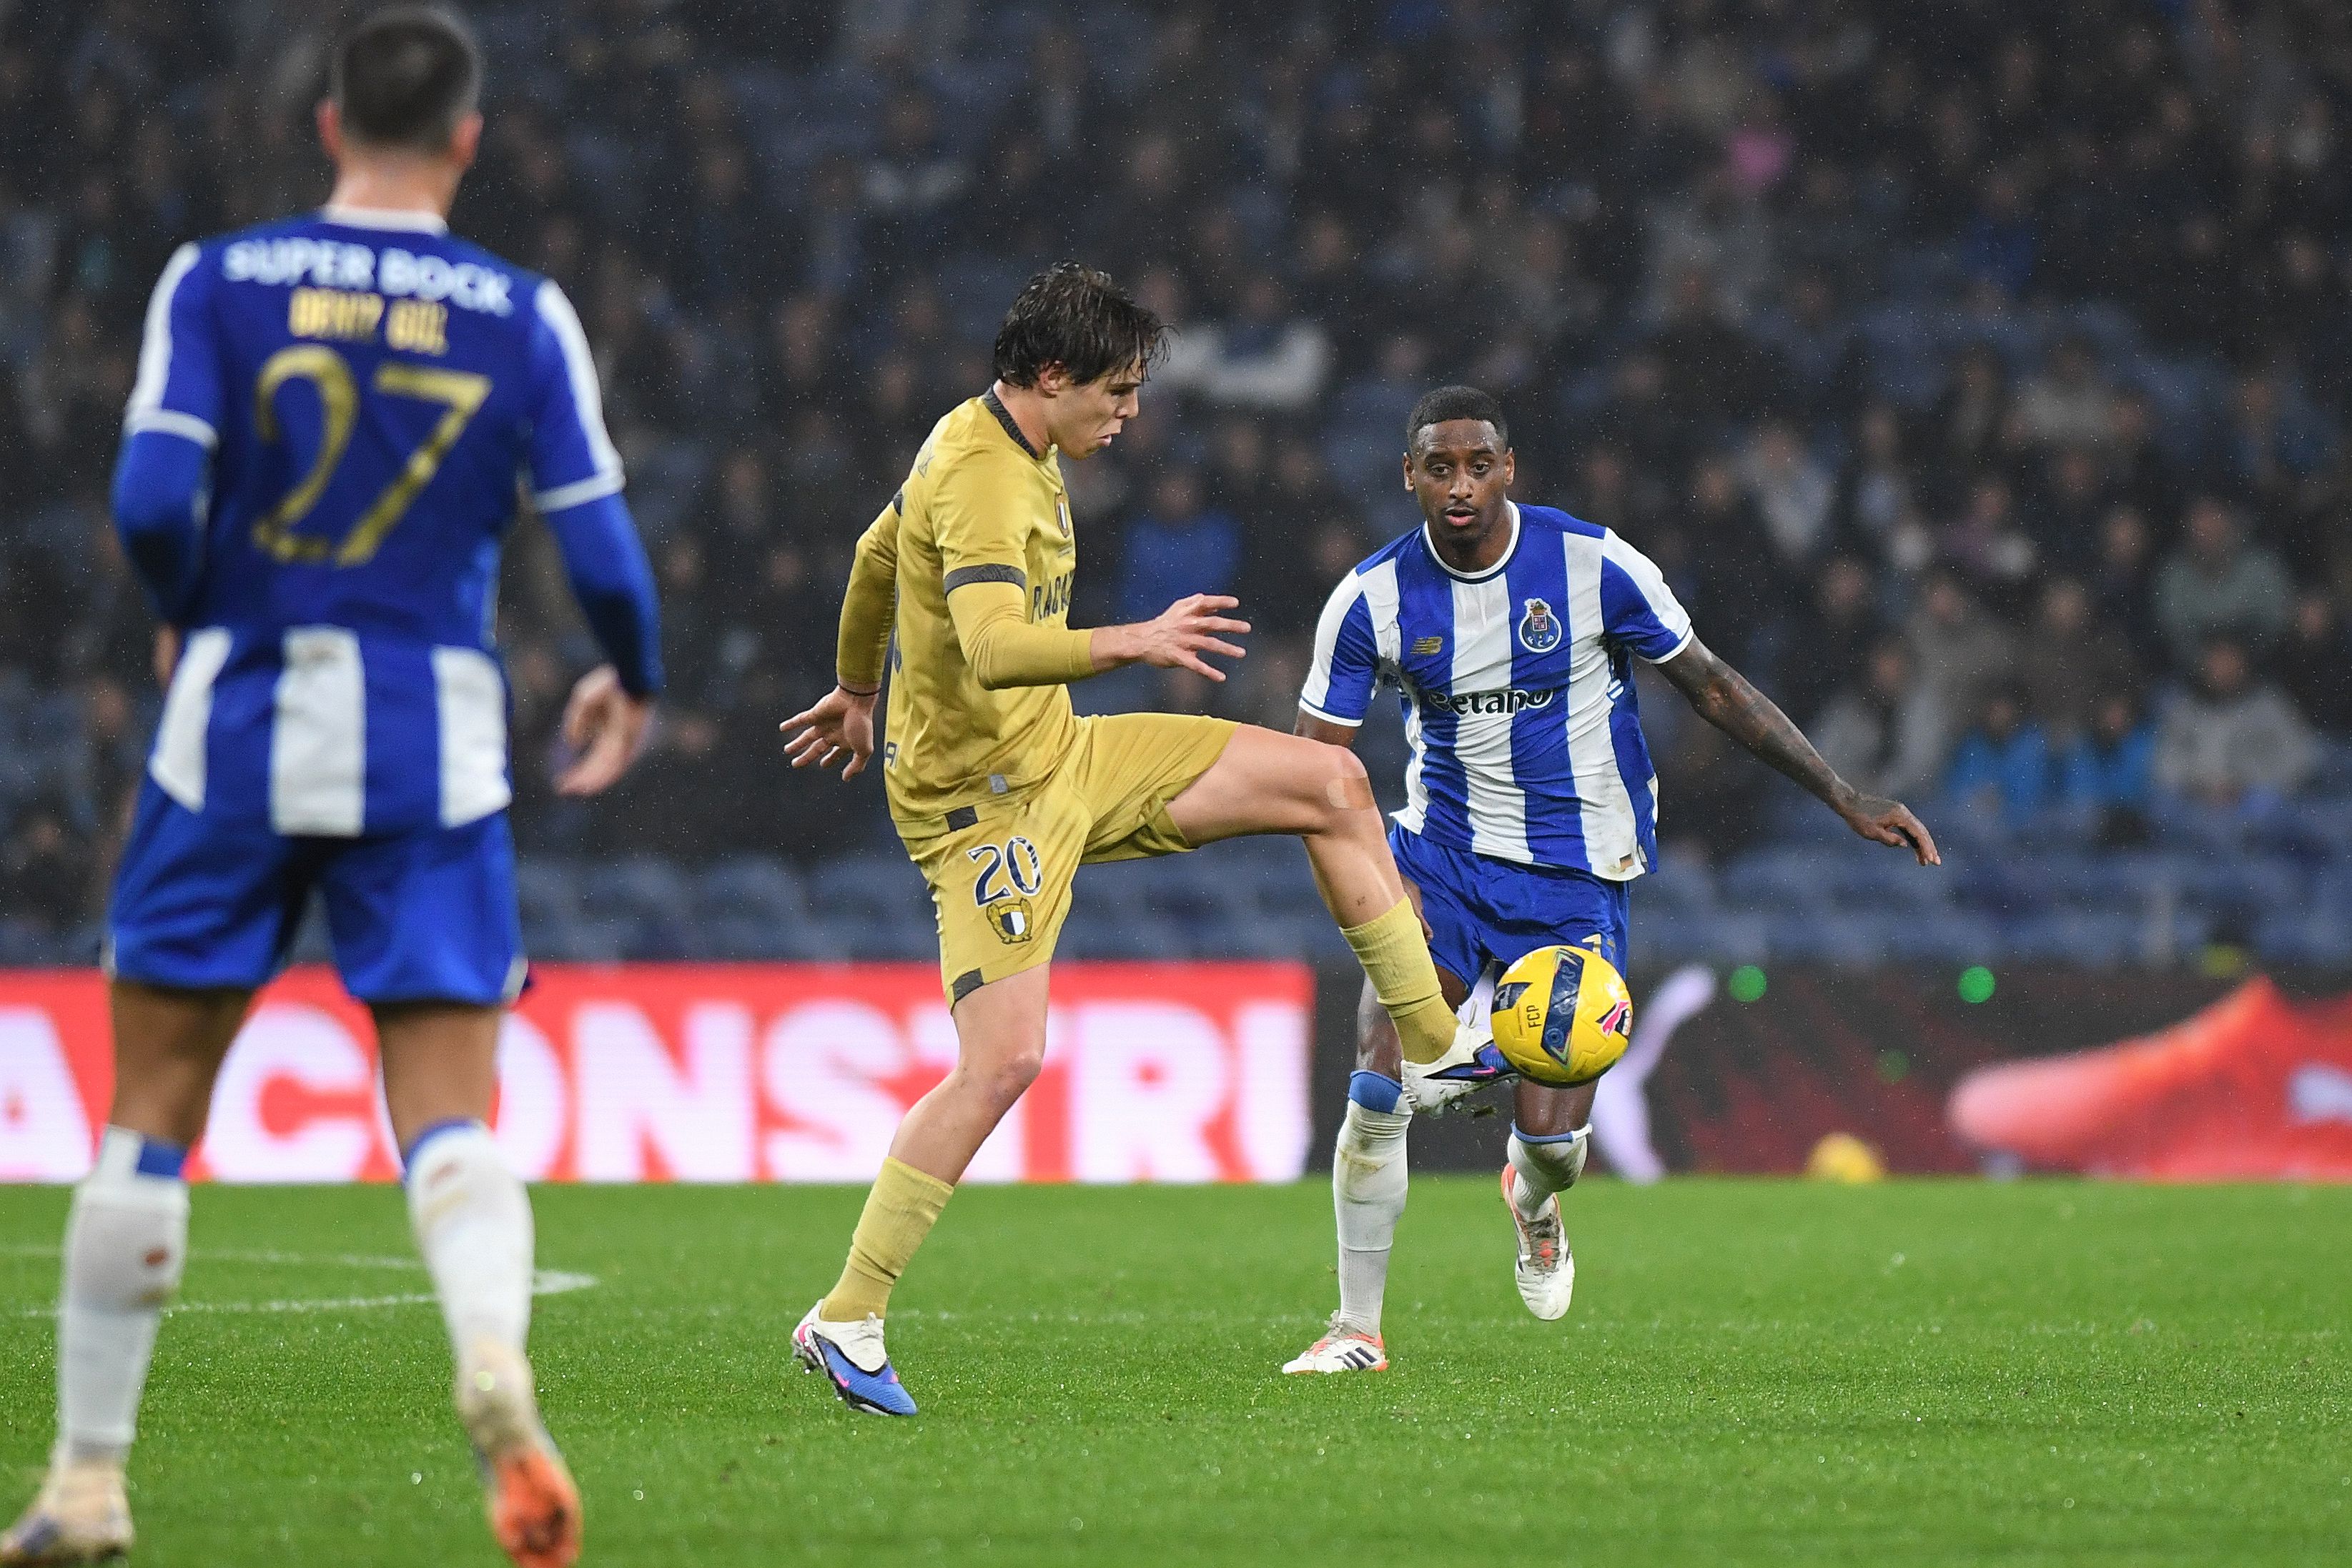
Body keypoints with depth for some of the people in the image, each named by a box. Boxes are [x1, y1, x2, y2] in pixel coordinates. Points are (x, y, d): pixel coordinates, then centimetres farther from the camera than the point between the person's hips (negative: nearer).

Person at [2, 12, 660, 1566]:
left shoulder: (216, 282, -1)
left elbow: (154, 502, -10)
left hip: (238, 727, 0)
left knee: (151, 1115, 10)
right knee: (450, 1118, 0)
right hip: (432, 744, 0)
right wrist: (632, 684, 19)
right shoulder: (524, 315, 1)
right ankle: (496, 1366, -30)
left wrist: (184, 619, 12)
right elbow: (600, 547, -1)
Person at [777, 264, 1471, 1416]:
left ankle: (1434, 1048, 19)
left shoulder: (1005, 446, 8)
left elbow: (877, 550, 25)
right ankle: (846, 1321, -12)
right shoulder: (983, 482, -24)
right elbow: (994, 647, -40)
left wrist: (857, 689, 38)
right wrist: (1133, 643, -47)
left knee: (1333, 784, 9)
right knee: (1003, 1059, -20)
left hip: (1061, 758, 10)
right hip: (987, 800, -10)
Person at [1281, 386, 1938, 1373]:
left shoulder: (1594, 567, -12)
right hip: (1444, 848, 1)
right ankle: (1357, 1329, 2)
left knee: (1551, 1132, -9)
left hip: (1576, 869, -1)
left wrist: (1846, 800, -4)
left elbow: (1713, 689, -2)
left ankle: (1534, 1205, 32)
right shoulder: (1373, 599, -9)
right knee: (1377, 1093, -15)